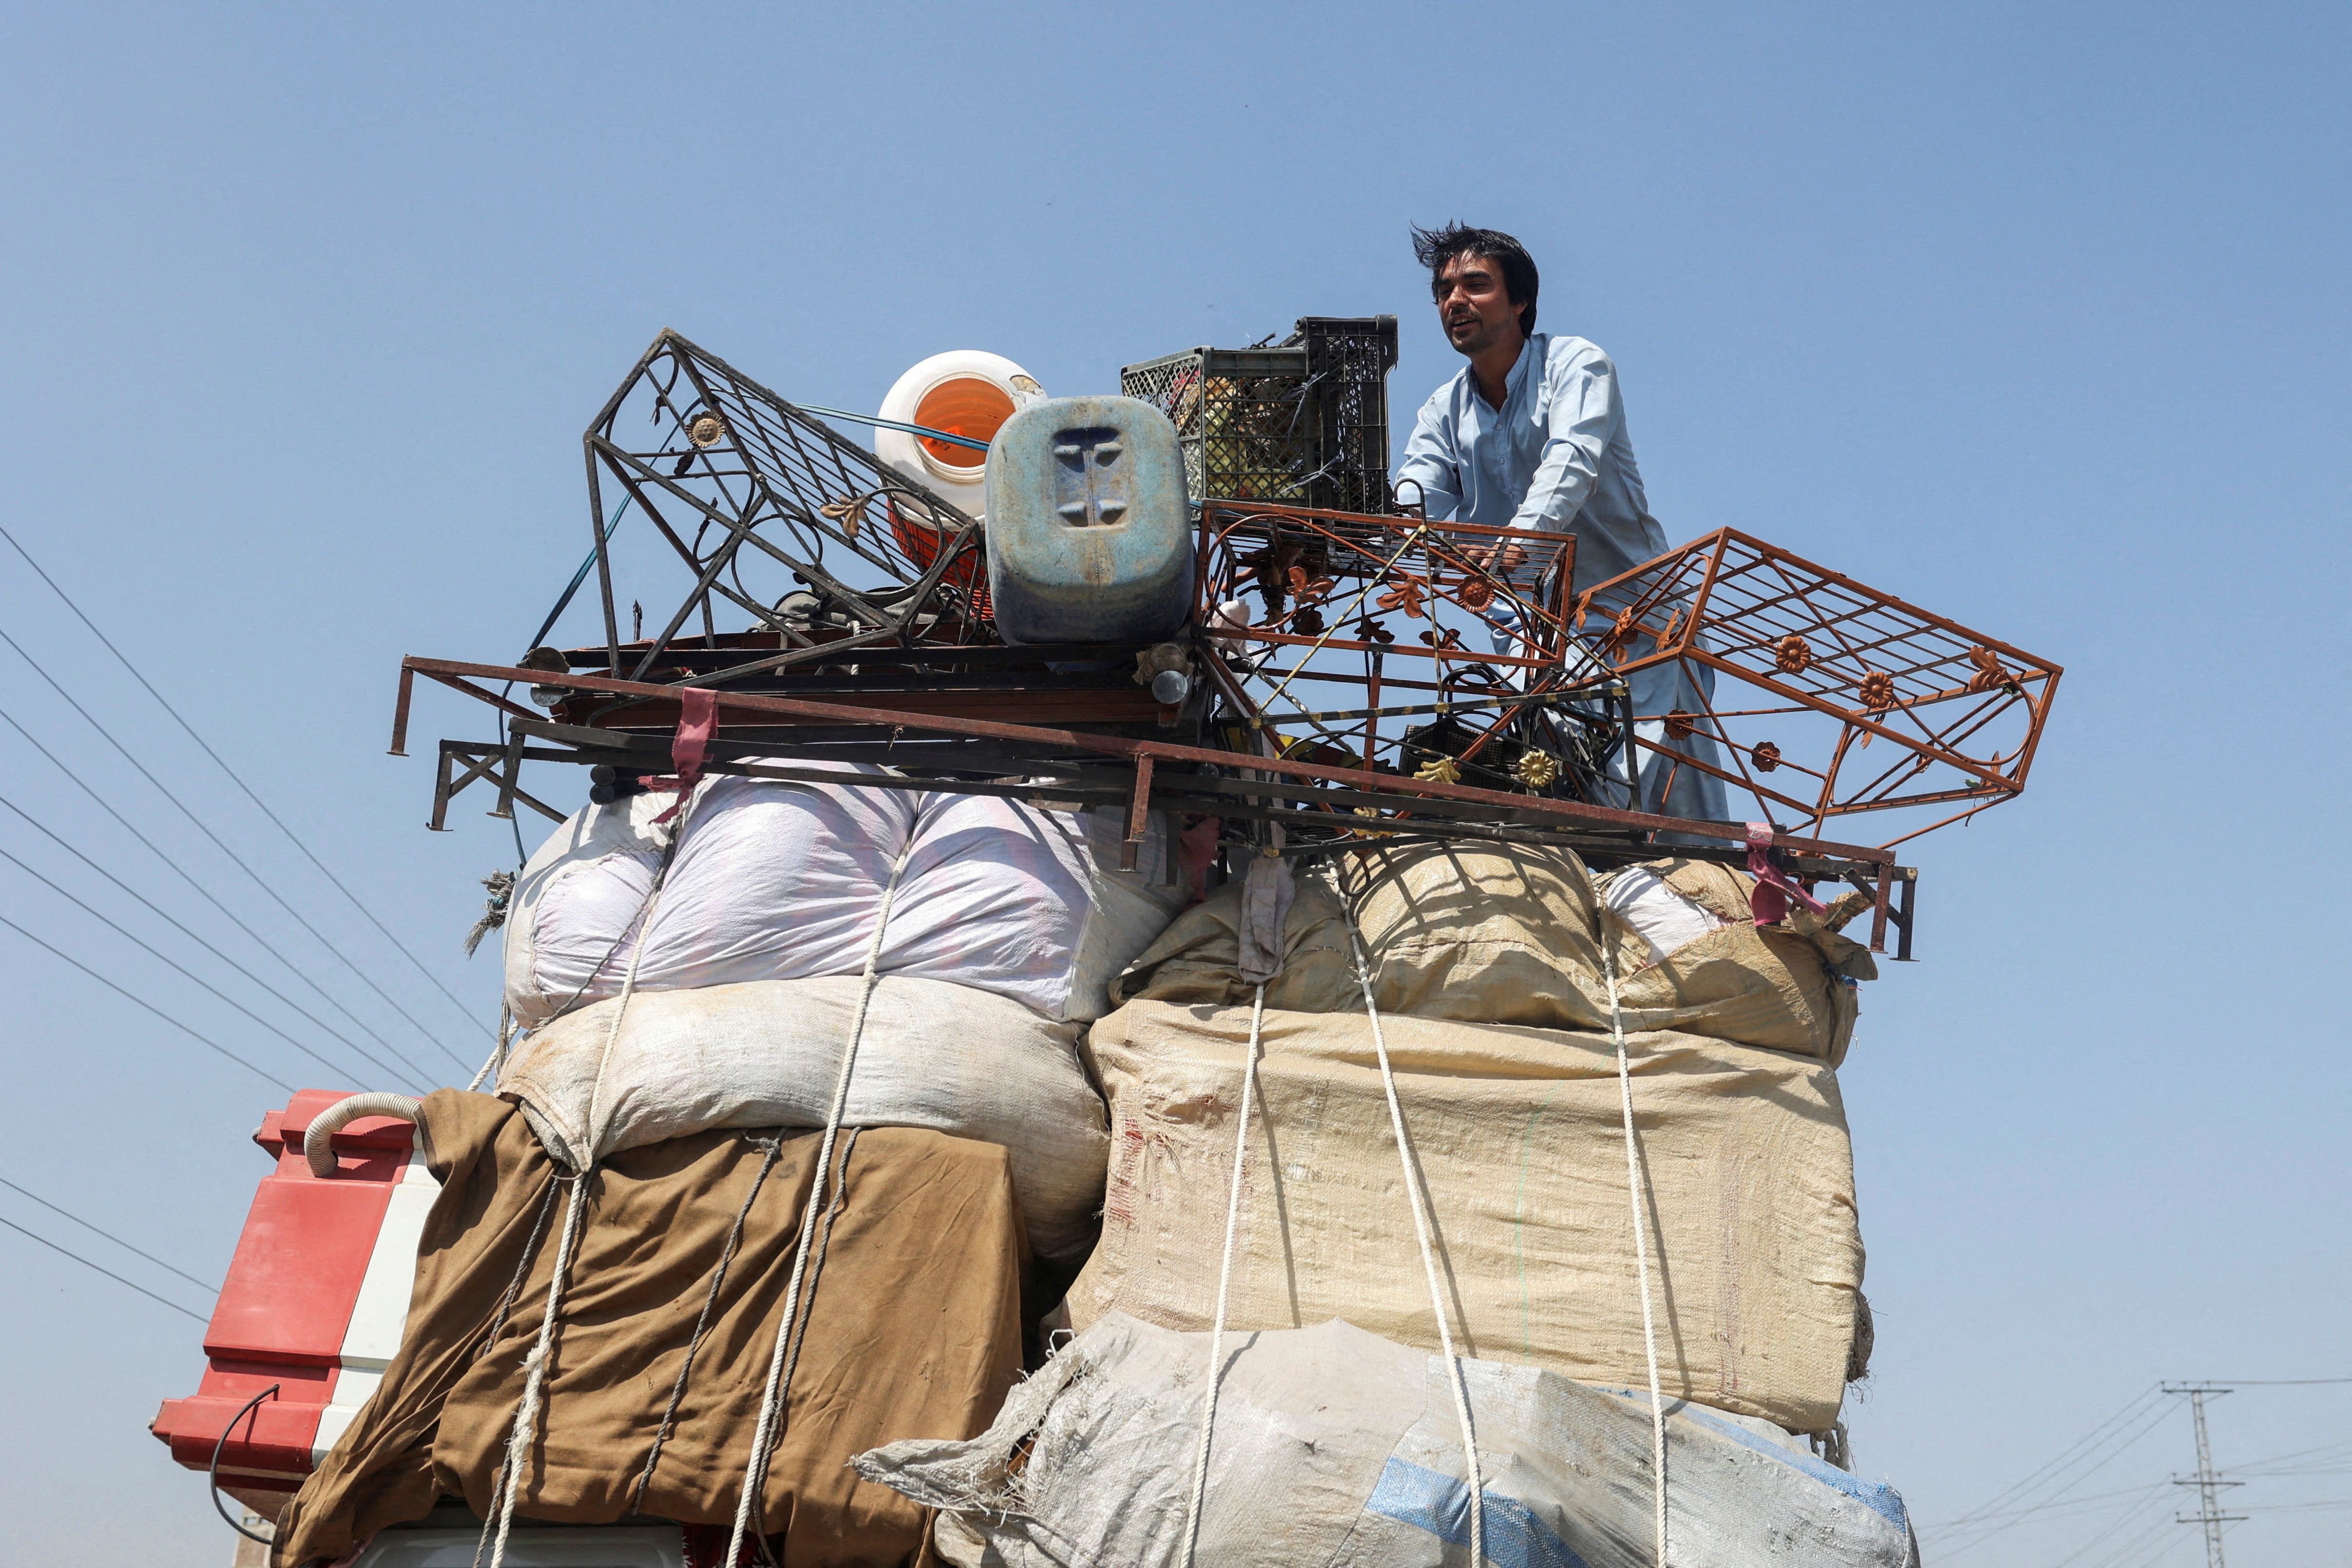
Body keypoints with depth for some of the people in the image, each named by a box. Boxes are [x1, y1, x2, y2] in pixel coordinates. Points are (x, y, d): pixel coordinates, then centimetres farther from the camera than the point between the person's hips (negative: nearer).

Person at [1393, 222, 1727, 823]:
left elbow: (1572, 462, -25)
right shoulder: (1442, 414, 9)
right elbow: (1413, 499, -8)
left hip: (1631, 619, -4)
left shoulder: (1574, 364, -5)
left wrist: (1522, 539, -43)